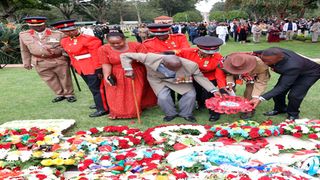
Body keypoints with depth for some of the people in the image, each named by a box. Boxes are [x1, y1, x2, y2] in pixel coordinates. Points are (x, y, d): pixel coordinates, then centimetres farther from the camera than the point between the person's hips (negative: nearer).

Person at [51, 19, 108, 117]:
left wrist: (98, 69, -19)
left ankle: (102, 109, 2)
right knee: (92, 87, 19)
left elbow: (96, 55, -17)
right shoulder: (65, 41, 6)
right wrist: (74, 66, 20)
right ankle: (100, 103, 33)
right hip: (81, 69, 8)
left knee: (96, 88, -5)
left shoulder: (88, 39, -16)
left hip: (92, 68, -8)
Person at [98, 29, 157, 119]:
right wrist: (107, 76, -20)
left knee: (136, 97, 11)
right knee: (118, 99, 3)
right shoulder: (104, 49, -7)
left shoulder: (136, 45, -8)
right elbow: (106, 64, -8)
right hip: (117, 78, 0)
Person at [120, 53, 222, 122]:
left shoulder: (190, 65, -36)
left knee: (191, 95, -13)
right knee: (163, 97, -20)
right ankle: (170, 113, 12)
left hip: (179, 80, 1)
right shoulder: (150, 58, -39)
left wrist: (213, 90, -22)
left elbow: (200, 77, -19)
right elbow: (125, 56, -30)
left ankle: (185, 114, 16)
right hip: (158, 79, 0)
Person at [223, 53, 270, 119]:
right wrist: (230, 83, -40)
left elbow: (261, 82, -33)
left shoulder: (260, 65, -42)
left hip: (259, 77, -3)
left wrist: (255, 97, -41)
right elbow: (229, 74, -19)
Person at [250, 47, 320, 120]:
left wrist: (261, 99, -48)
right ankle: (280, 109, 25)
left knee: (294, 95, -16)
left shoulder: (292, 67, -47)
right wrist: (254, 53, -22)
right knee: (278, 92, -1)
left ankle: (293, 114, 12)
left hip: (310, 73, -6)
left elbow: (282, 86, -41)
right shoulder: (275, 52, -29)